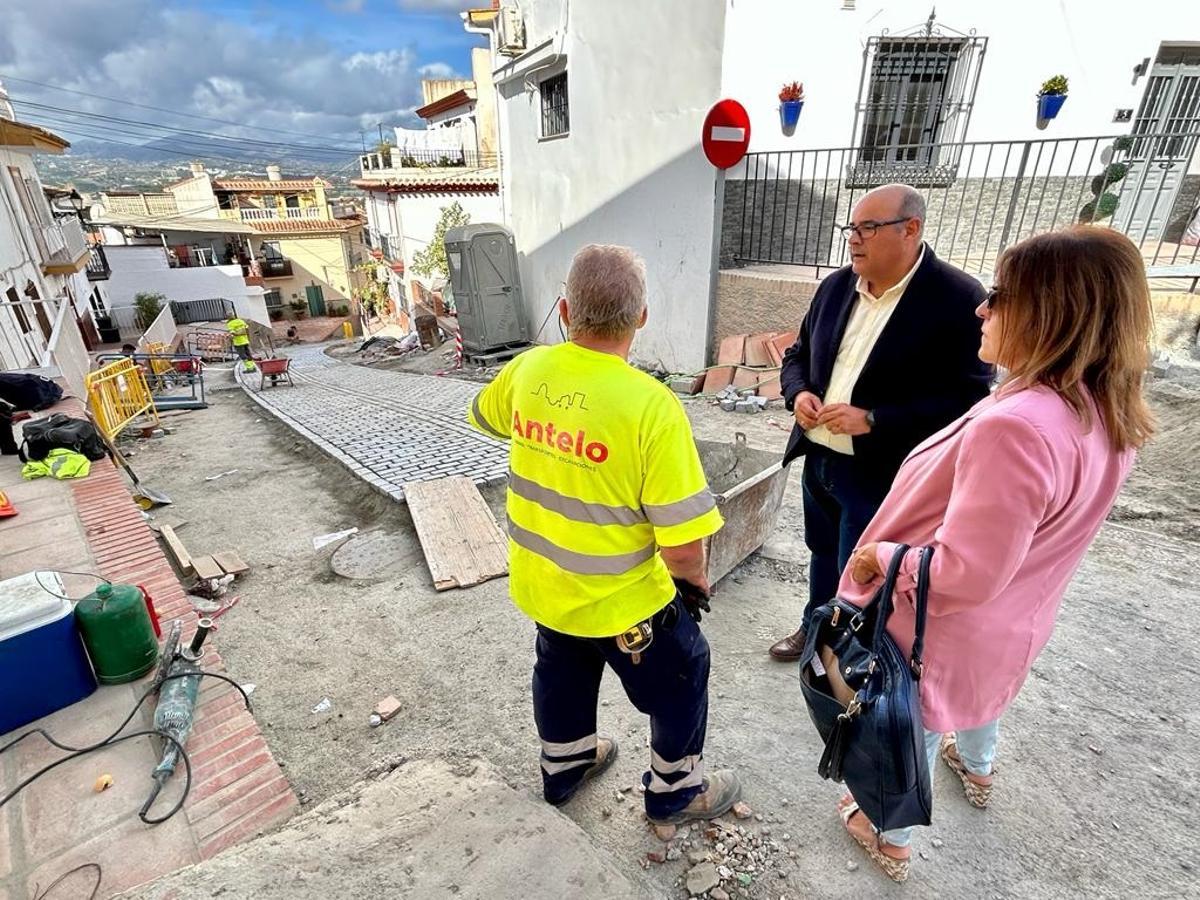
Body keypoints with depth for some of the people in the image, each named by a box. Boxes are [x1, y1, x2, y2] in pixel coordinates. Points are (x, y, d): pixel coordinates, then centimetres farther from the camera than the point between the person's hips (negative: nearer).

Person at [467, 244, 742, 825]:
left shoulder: (528, 370, -11)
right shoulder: (651, 406, -29)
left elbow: (483, 416, 12)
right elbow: (683, 541, -27)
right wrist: (694, 580, -5)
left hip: (541, 583, 6)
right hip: (622, 602, -5)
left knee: (561, 671, 31)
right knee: (682, 679, 22)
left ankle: (564, 766, 56)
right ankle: (675, 790, 45)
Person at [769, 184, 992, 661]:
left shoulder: (958, 298, -15)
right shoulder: (836, 286, 4)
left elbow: (967, 399, -18)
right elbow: (798, 353, 14)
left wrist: (872, 420, -25)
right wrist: (798, 393, -7)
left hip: (880, 473, -6)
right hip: (819, 458, 6)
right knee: (823, 553, 24)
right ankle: (815, 626, 48)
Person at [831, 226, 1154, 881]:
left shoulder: (1015, 428, -38)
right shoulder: (1108, 417, -8)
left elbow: (962, 576, -34)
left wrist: (881, 555, -19)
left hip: (943, 630, -8)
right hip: (1012, 622, 8)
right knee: (976, 689, 37)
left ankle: (890, 838, 46)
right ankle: (976, 769, 68)